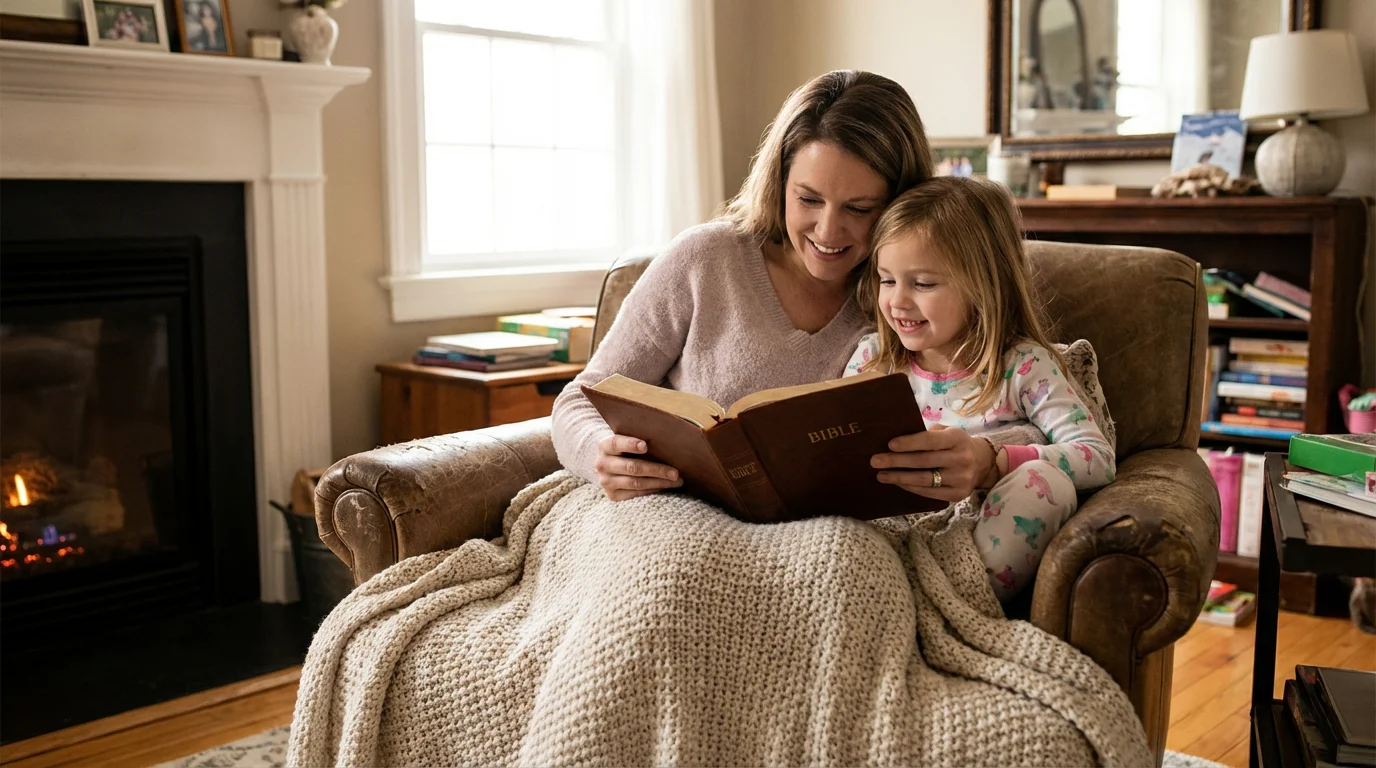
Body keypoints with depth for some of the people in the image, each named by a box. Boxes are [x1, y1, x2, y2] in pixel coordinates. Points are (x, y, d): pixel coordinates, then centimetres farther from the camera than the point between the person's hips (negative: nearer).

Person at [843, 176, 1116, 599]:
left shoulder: (1024, 366, -1)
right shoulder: (870, 358, 11)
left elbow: (1099, 458, -12)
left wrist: (989, 463, -29)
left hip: (989, 548, -1)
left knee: (1046, 479, -29)